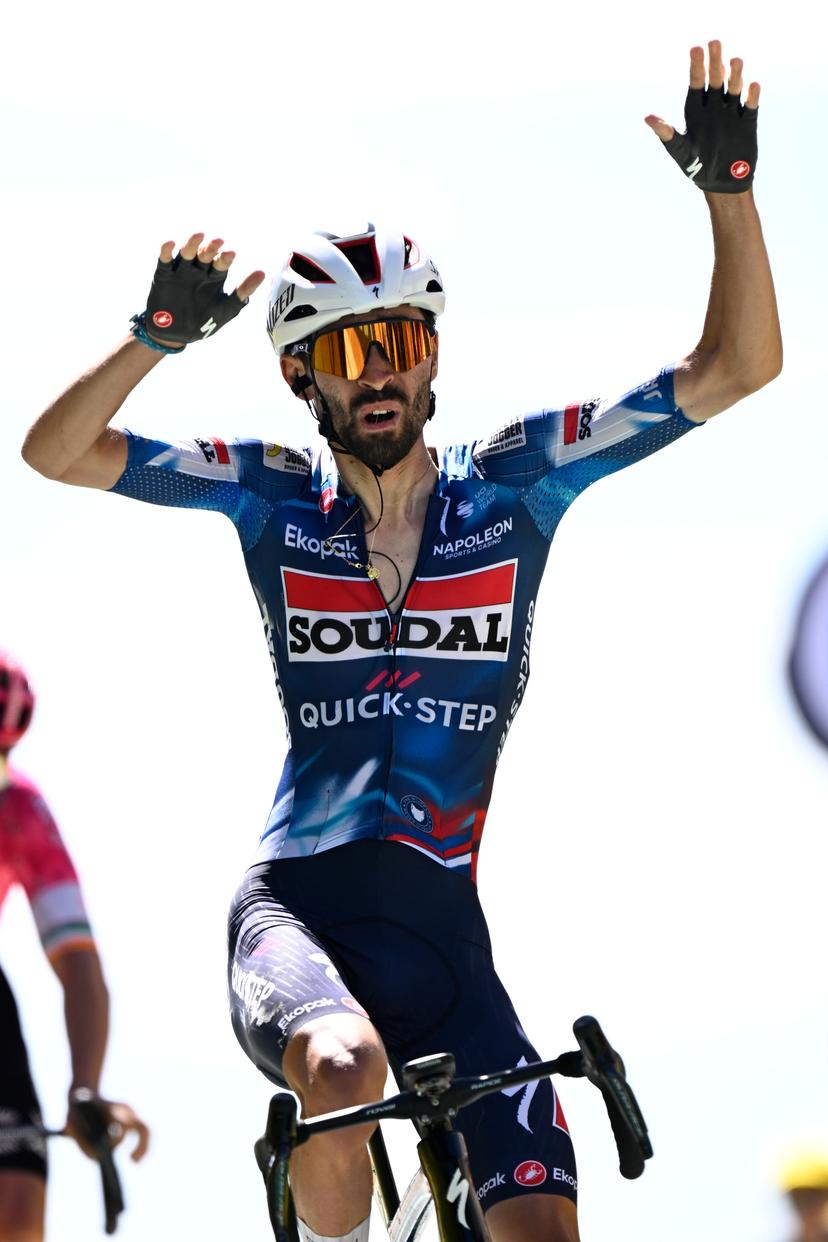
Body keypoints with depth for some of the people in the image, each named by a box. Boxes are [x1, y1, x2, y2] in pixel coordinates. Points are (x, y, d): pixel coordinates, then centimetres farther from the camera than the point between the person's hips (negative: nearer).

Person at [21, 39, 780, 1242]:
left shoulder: (515, 481, 6)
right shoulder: (275, 497, 6)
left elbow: (736, 367, 2)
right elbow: (57, 452, 0)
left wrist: (729, 187, -11)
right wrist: (157, 336, -16)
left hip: (439, 918, 2)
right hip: (296, 902, -2)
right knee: (344, 1069, -36)